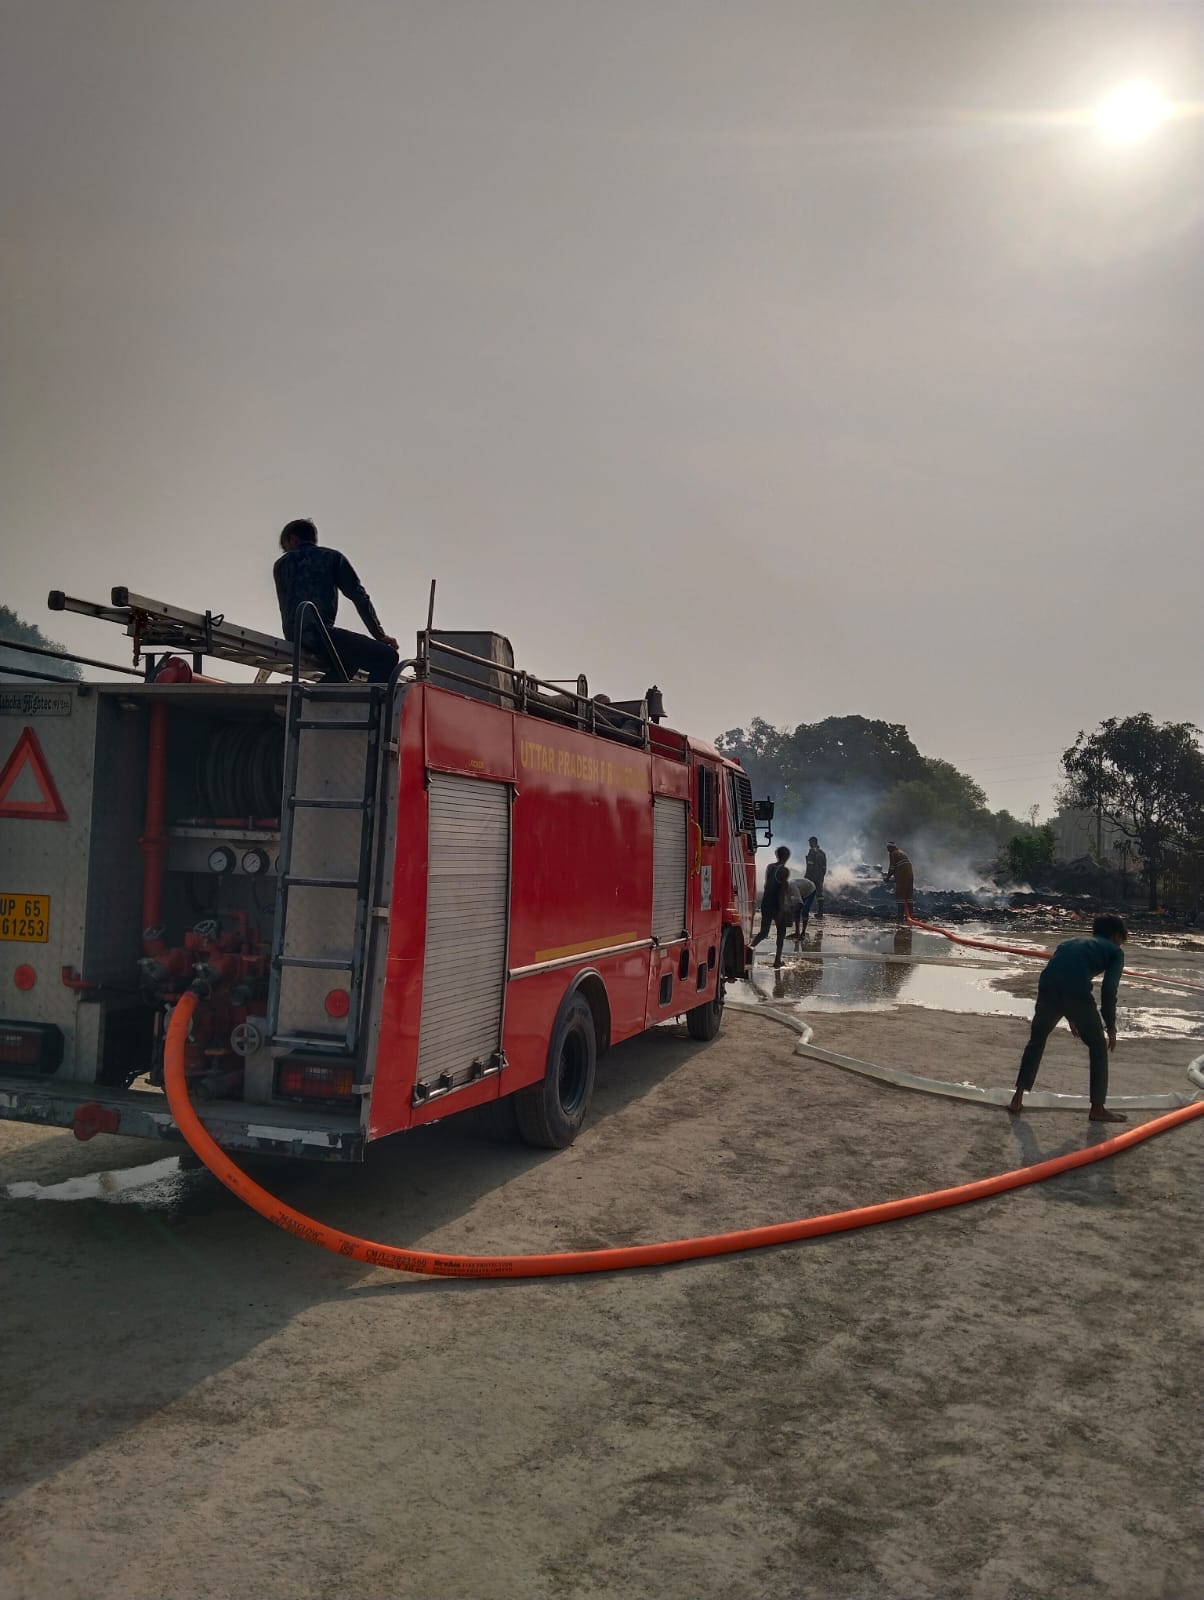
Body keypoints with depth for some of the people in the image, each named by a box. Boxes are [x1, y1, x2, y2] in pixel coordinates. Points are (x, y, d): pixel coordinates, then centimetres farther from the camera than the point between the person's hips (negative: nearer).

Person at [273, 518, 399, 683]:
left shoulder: (281, 564, 21)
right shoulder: (332, 557, 12)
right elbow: (359, 597, 4)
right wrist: (379, 635, 6)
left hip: (293, 638, 6)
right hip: (319, 631, -6)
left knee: (351, 658, 30)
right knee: (386, 657, -9)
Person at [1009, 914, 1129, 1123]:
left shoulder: (1070, 943, 35)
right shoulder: (1115, 951, 21)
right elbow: (1108, 990, 8)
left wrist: (1071, 1018, 41)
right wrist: (1111, 1027, 15)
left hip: (1047, 988, 4)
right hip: (1076, 993, -4)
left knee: (1036, 1041, 22)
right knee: (1098, 1047, 16)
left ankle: (1017, 1099, 23)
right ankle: (1097, 1108, 21)